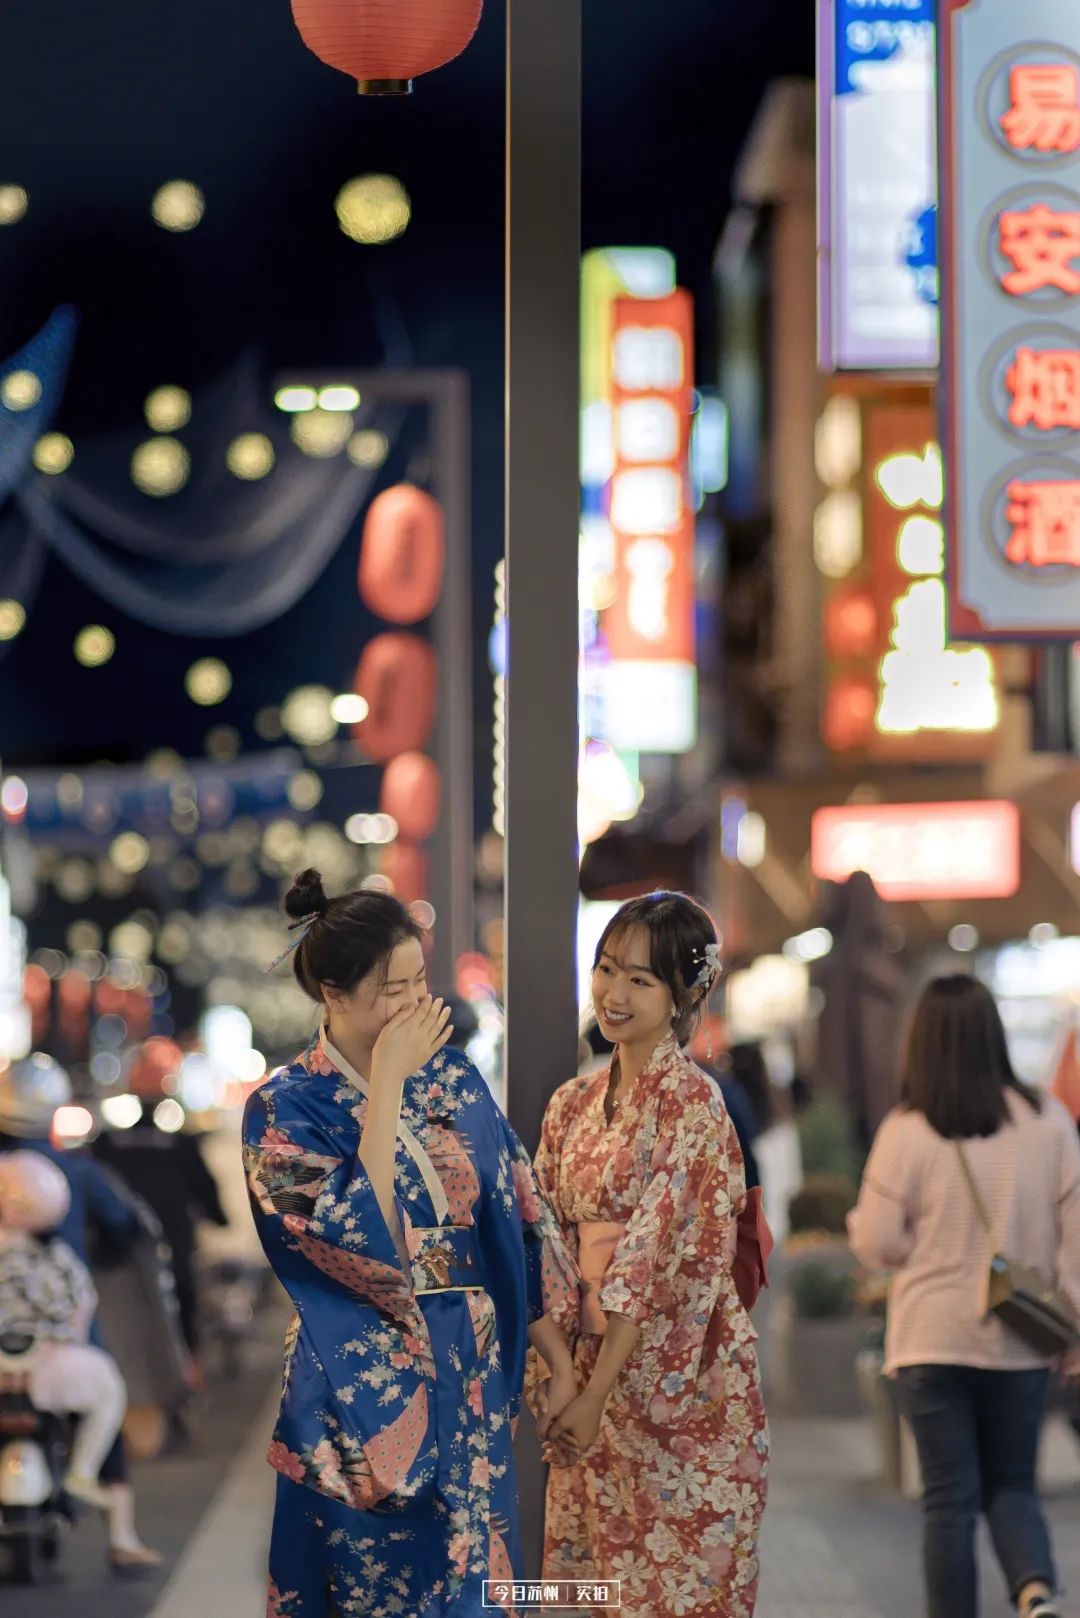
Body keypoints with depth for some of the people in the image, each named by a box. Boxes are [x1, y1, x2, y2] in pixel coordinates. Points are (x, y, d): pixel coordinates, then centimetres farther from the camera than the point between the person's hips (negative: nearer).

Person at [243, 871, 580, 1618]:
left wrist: (560, 1359, 8)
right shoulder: (284, 1110, -10)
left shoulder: (454, 1079, 4)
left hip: (473, 1376, 4)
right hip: (366, 1387, -4)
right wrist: (387, 1083, -21)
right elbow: (362, 1239, -23)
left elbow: (520, 1220, 8)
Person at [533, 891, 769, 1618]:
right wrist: (552, 1368, -3)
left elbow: (657, 1261, -17)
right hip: (593, 1359, 7)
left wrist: (598, 1394, -18)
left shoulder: (692, 1102, -13)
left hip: (678, 1377, -6)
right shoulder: (574, 1103, 8)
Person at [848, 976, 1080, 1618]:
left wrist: (860, 1219, 15)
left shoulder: (906, 1132, -12)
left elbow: (878, 1245, -7)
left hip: (933, 1341, -2)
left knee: (950, 1499, 7)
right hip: (1022, 1343, 2)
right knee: (1012, 1486, 14)